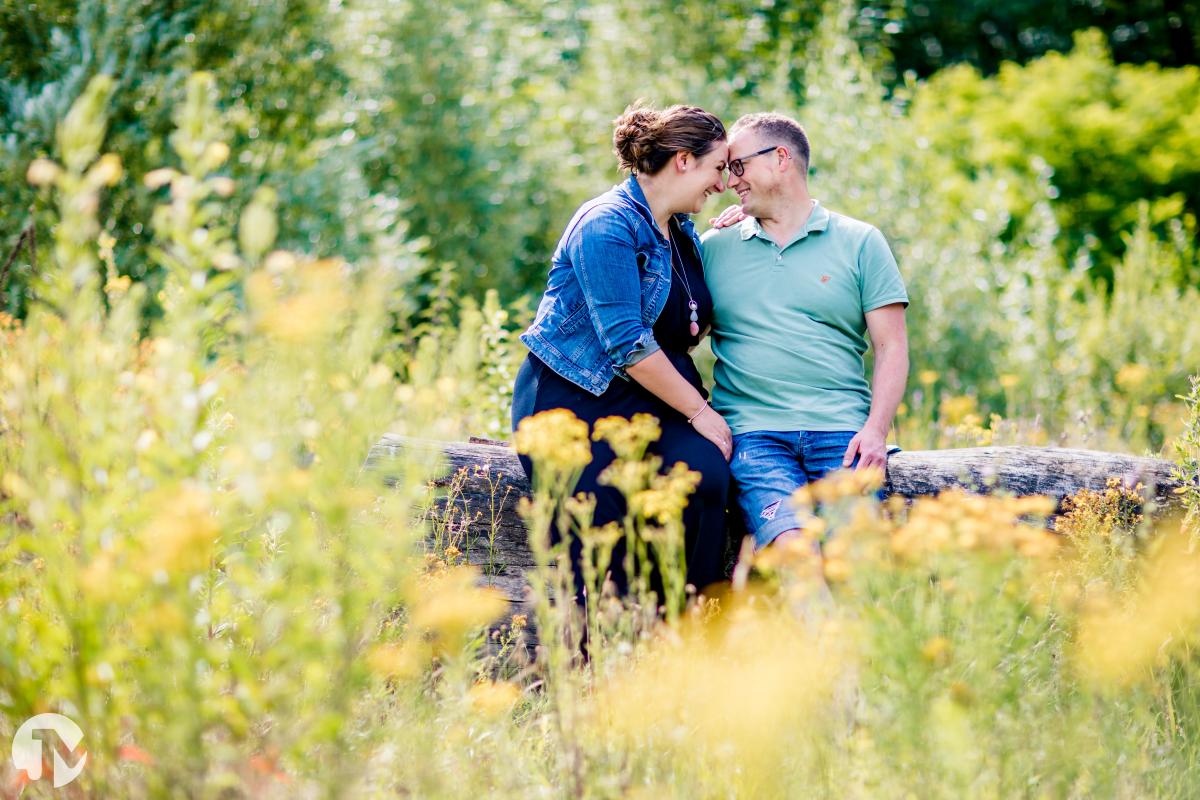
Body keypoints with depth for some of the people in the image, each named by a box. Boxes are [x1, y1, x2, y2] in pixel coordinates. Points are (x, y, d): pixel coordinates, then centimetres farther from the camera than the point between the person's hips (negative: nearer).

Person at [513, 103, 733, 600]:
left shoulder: (684, 232, 15)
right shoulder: (607, 225, -12)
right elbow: (626, 343, -18)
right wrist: (699, 412, -13)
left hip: (649, 398, 7)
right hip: (570, 396, -6)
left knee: (704, 475, -24)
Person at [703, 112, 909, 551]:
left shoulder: (860, 242, 12)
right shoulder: (715, 247, 17)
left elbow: (891, 347, 7)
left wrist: (875, 431, -8)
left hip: (841, 431, 0)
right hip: (753, 429, 0)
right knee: (792, 545, -30)